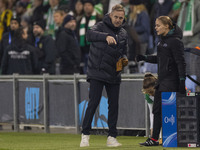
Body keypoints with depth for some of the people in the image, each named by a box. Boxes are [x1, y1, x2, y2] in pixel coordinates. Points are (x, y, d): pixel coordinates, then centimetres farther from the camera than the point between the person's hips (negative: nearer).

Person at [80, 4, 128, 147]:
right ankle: (85, 135, -1)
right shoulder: (101, 26, -5)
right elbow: (90, 34, -27)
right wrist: (106, 36, -44)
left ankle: (112, 137, 11)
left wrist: (124, 60, -1)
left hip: (114, 75, 5)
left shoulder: (123, 34, 12)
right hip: (97, 73, -5)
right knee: (94, 103, -9)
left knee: (114, 105, 4)